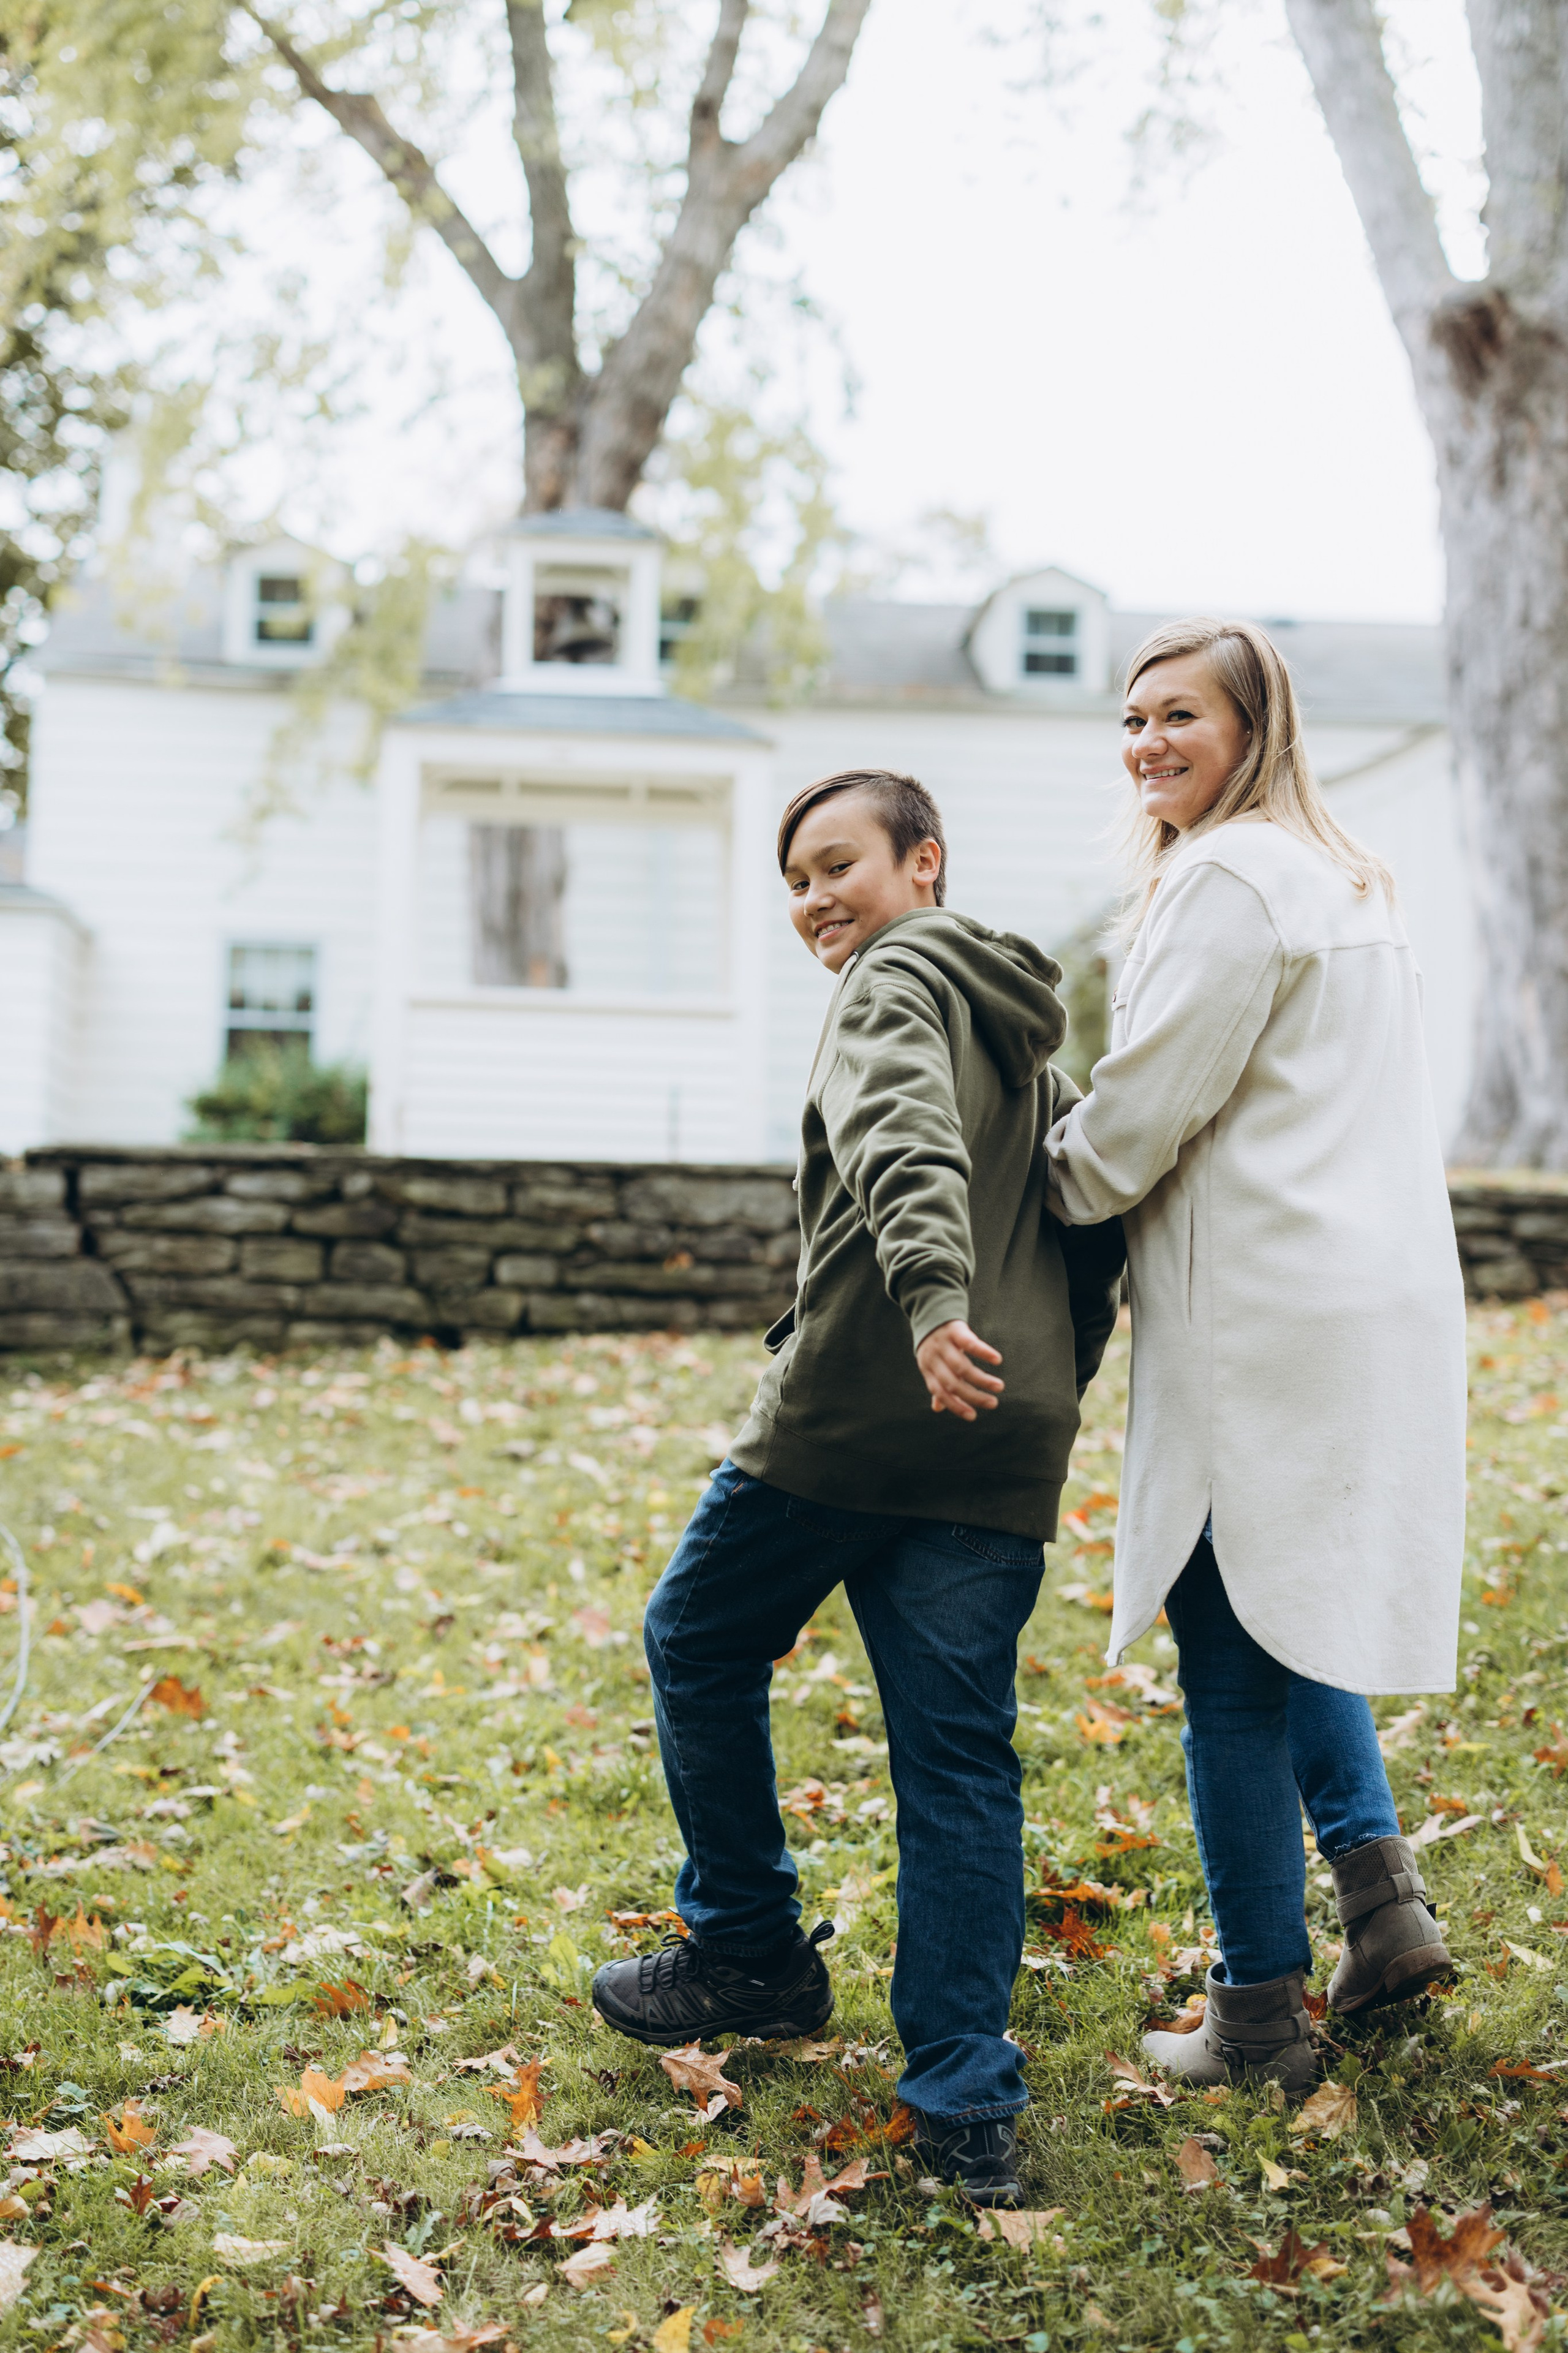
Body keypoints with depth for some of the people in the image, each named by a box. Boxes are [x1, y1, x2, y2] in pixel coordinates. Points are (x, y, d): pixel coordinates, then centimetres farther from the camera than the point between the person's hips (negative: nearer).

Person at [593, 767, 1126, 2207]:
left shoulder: (901, 973, -1)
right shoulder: (1031, 1034, 24)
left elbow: (907, 1132, -22)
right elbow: (1103, 1207, 27)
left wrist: (932, 1293, -37)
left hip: (852, 1414, -7)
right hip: (1004, 1453, 7)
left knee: (700, 1650, 15)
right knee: (959, 1754, 5)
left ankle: (752, 1954, 24)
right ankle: (970, 2106, 3)